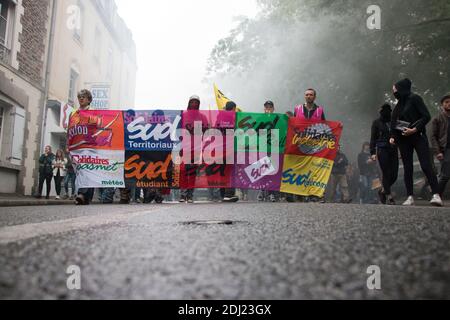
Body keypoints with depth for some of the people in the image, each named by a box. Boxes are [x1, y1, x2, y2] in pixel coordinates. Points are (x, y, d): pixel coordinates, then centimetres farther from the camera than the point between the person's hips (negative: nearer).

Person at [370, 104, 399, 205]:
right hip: (382, 150, -3)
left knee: (394, 175, -1)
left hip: (393, 150, 4)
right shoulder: (377, 123, 8)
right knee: (386, 173, -7)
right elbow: (373, 138, 3)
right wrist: (372, 152, -6)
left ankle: (383, 190, 22)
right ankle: (389, 196, -1)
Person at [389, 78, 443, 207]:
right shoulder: (399, 104, 18)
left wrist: (415, 129, -18)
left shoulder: (414, 98, -1)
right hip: (403, 139, 6)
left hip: (418, 137, -6)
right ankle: (410, 197, 1)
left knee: (426, 165, -14)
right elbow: (394, 123, 18)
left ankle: (436, 195, -17)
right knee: (407, 168, 1)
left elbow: (426, 116, -9)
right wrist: (392, 137, 4)